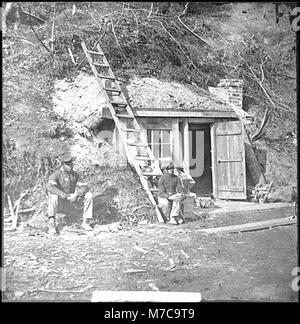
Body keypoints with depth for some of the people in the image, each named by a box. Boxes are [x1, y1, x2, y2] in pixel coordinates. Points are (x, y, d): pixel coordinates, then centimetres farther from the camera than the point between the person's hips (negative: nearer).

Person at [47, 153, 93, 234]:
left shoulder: (75, 175, 2)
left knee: (89, 195, -13)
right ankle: (52, 225, -34)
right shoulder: (56, 175, -14)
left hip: (71, 202, 5)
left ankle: (86, 222, -11)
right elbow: (49, 187, -33)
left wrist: (76, 195, -25)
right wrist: (64, 195, -40)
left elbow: (85, 187, -5)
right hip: (59, 204, -4)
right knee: (53, 195, -38)